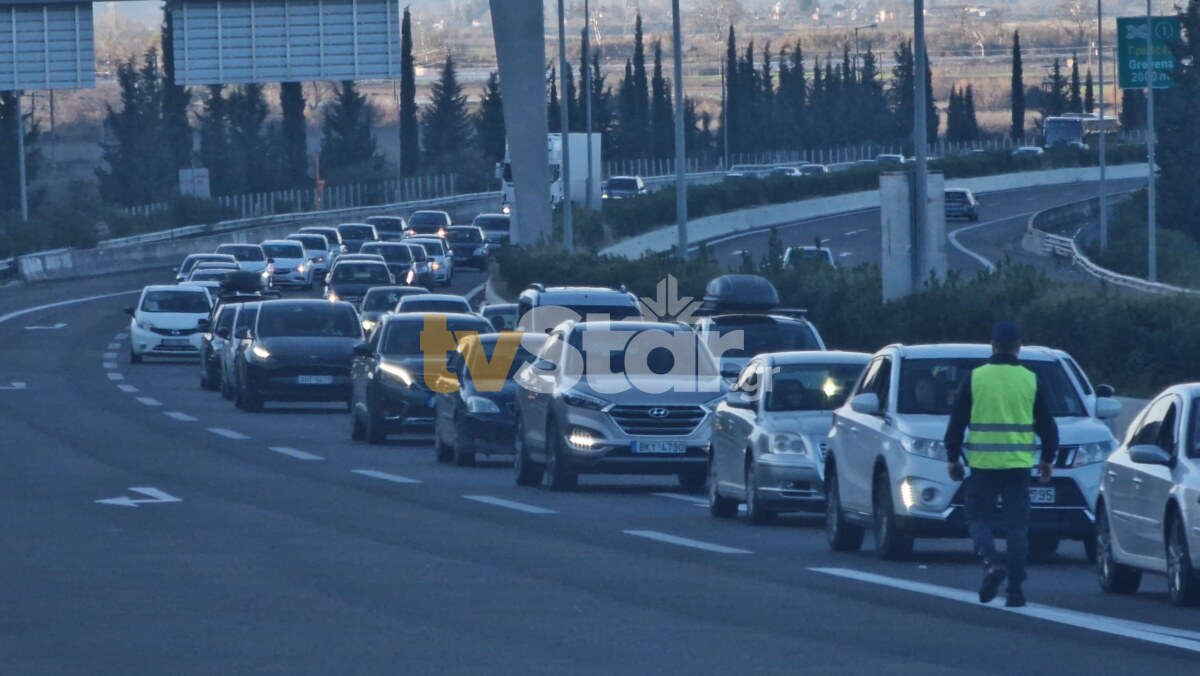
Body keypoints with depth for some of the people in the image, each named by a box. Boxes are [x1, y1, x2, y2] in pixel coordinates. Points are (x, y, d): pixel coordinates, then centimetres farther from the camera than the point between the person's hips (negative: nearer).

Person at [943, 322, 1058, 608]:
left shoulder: (975, 378, -2)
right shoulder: (1031, 380, 2)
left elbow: (957, 422, 2)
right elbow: (1047, 424, 8)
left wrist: (953, 457, 12)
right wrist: (1048, 458, 20)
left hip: (983, 464, -1)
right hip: (1019, 464, 1)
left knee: (979, 517, 10)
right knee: (1016, 525, 6)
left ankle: (992, 562, -17)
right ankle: (1015, 590, 3)